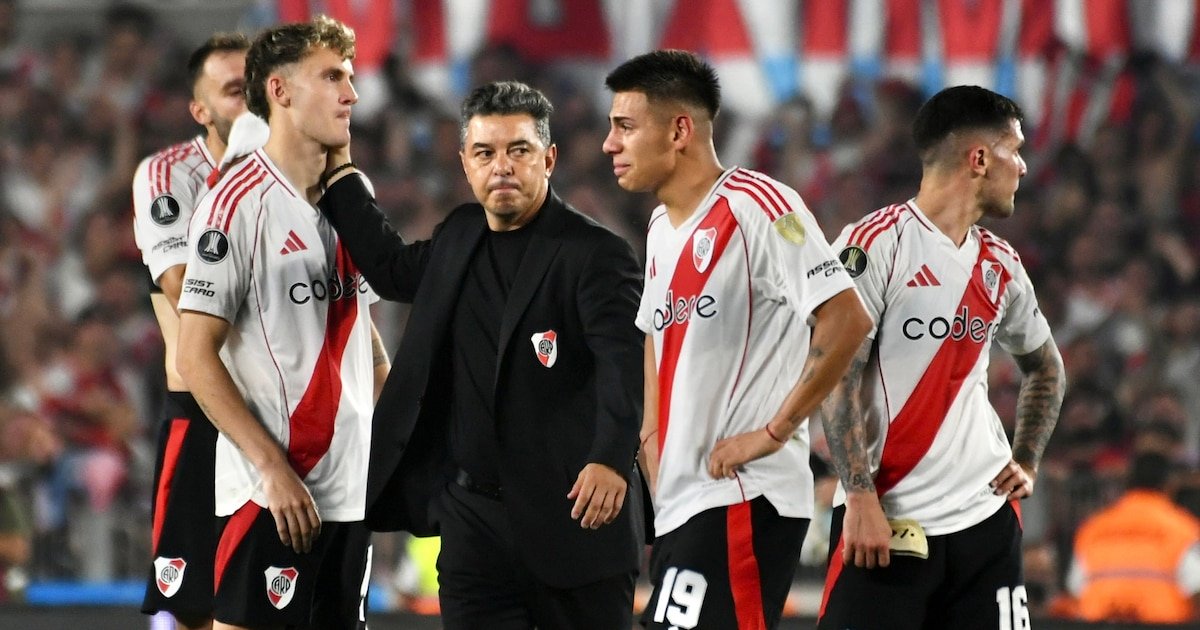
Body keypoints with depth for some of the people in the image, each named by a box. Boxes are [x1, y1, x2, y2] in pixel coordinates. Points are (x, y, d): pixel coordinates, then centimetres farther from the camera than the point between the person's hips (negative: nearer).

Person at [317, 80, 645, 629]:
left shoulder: (594, 254, -10)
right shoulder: (461, 237, 12)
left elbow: (624, 365, -23)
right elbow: (393, 269, 33)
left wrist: (611, 460, -40)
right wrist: (336, 166, 29)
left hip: (573, 517, -6)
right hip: (472, 517, 6)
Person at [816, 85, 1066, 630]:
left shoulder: (1000, 266, 13)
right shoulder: (875, 244, -8)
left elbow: (1045, 366, 31)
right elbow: (836, 376, -13)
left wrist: (1026, 462, 16)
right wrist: (861, 496, -18)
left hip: (985, 517, 6)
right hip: (887, 521, -6)